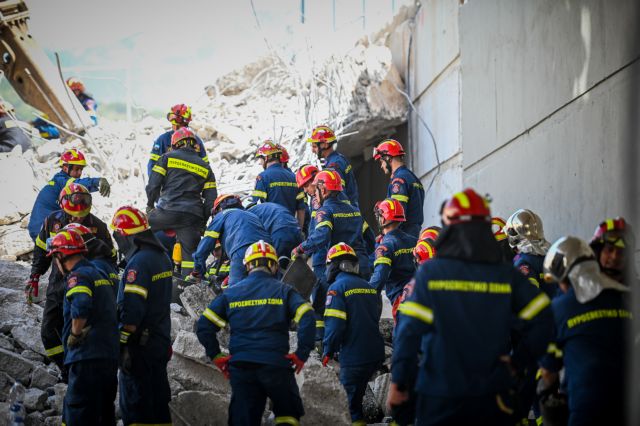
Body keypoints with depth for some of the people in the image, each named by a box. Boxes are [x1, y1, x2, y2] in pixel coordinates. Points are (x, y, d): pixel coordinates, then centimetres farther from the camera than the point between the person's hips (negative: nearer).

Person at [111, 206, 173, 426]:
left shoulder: (139, 262, -19)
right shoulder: (162, 257, 9)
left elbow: (132, 310, -22)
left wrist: (122, 344, -19)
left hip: (140, 344, -9)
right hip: (161, 341, 9)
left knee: (135, 402, -2)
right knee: (159, 400, 15)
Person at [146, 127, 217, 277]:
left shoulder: (168, 157, 9)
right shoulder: (205, 167, 18)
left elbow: (153, 185, 2)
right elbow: (211, 199, 14)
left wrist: (150, 204, 19)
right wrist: (203, 222, 21)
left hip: (167, 211, -2)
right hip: (192, 217, 3)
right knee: (190, 253, 5)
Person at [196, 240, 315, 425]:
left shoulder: (230, 293, 9)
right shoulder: (283, 291, 3)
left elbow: (204, 327, 4)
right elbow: (307, 319, -12)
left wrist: (216, 357, 11)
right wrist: (301, 354, -5)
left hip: (240, 367, 2)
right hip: (276, 365, -2)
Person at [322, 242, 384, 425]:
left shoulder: (337, 288, -10)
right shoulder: (368, 287, 12)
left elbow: (334, 325, -17)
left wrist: (328, 351, -5)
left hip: (353, 356, -7)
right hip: (375, 354, 7)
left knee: (351, 404, -1)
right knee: (357, 396, 21)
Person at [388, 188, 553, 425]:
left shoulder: (430, 273, -6)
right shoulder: (507, 275, 1)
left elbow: (409, 331, -10)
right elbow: (542, 319, -5)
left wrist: (399, 383, -3)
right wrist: (517, 363, 5)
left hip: (440, 396, -2)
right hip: (492, 396, 2)